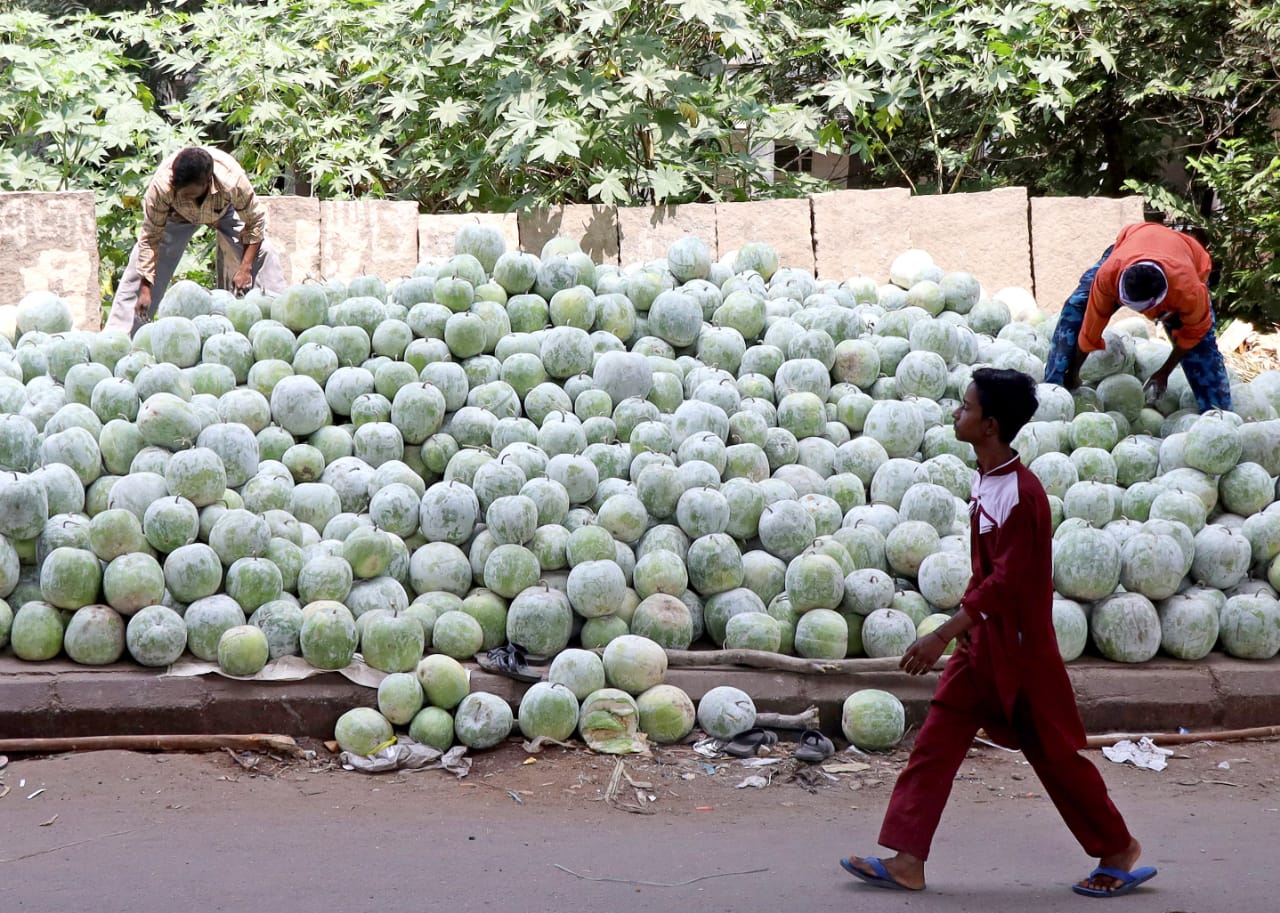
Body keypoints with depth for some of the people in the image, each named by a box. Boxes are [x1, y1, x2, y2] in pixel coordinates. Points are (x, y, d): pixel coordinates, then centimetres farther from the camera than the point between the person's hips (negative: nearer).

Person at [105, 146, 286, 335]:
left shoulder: (233, 181, -44)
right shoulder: (162, 184, -42)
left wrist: (244, 268, -32)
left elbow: (255, 222, -25)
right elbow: (150, 236, -28)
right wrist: (145, 288, -29)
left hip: (225, 210, 0)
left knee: (263, 253, -18)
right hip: (178, 213, 0)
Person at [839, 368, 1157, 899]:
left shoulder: (1020, 495, -23)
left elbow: (1007, 582, -25)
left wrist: (944, 635, -27)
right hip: (982, 639, 9)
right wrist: (966, 623, 17)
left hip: (1018, 645, -9)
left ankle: (1118, 850, 21)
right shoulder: (985, 481, 6)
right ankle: (906, 859, 4)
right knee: (936, 740, 3)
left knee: (1051, 751, 4)